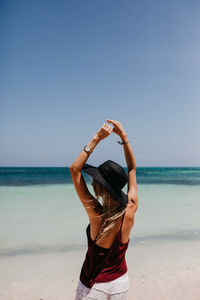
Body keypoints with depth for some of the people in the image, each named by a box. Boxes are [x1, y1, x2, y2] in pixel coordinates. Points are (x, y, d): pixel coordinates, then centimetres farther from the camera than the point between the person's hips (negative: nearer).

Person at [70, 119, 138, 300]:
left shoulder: (97, 216, -29)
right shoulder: (130, 211, -19)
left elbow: (75, 169, -25)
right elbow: (132, 169, -5)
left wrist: (96, 139, -25)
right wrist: (124, 137, -7)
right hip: (121, 282, 4)